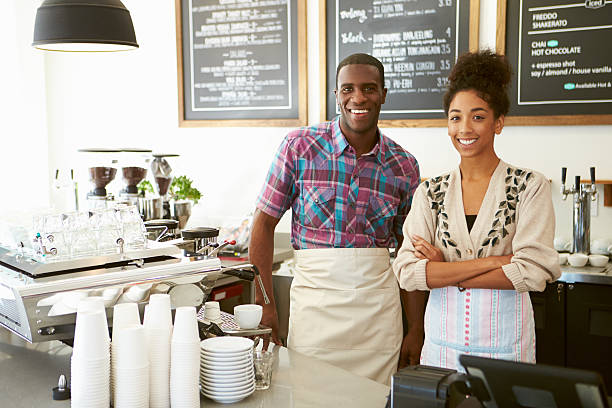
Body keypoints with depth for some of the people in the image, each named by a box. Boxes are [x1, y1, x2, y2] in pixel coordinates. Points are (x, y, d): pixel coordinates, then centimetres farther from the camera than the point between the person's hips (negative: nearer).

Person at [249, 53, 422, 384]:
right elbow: (264, 222, -1)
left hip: (378, 304, 2)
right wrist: (265, 304, -6)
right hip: (314, 298, -2)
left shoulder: (404, 166, 3)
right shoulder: (300, 146, -4)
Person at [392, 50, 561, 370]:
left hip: (505, 344, -2)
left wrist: (444, 272, -12)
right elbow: (406, 272, -9)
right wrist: (493, 262, -16)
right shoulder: (430, 193, 2)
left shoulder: (529, 187, -5)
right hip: (442, 341, 2)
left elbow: (533, 272, -15)